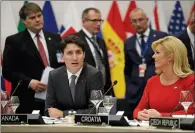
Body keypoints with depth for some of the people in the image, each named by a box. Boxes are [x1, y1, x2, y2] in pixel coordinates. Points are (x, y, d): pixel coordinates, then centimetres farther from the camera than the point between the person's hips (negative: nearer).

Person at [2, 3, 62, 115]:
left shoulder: (55, 38, 14)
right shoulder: (14, 41, 1)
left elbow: (63, 64, 21)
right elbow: (7, 70, -4)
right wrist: (29, 82, -16)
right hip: (28, 101, -4)